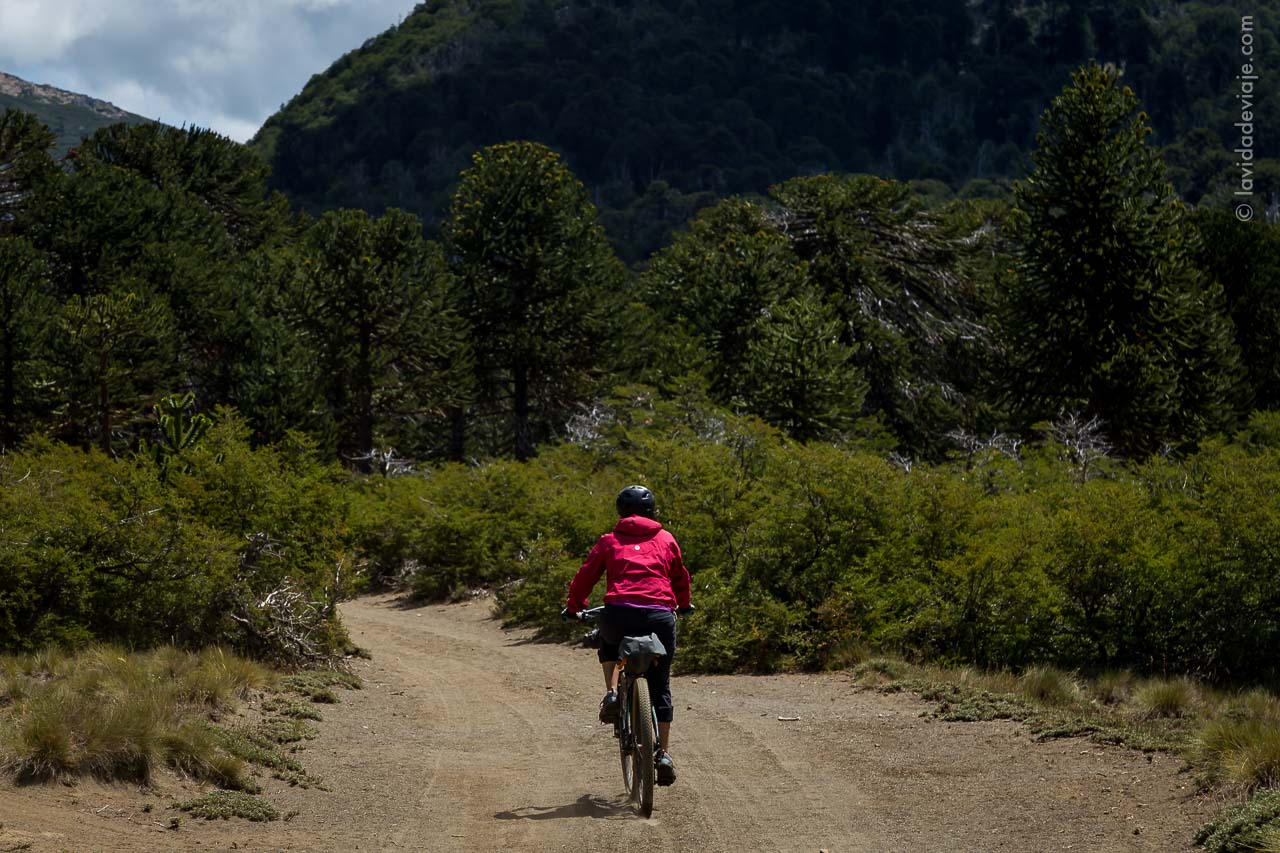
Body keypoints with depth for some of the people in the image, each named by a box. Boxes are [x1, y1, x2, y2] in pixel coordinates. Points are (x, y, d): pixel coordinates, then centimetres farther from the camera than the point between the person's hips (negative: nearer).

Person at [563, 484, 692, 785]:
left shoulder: (610, 541, 15)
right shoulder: (665, 539, 19)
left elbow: (585, 576, 17)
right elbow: (681, 577, 30)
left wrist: (573, 607, 34)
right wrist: (683, 605, 49)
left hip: (619, 613, -1)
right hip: (660, 617, 1)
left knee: (608, 645, 35)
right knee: (660, 688, 14)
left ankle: (612, 693, 10)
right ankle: (664, 753, 9)